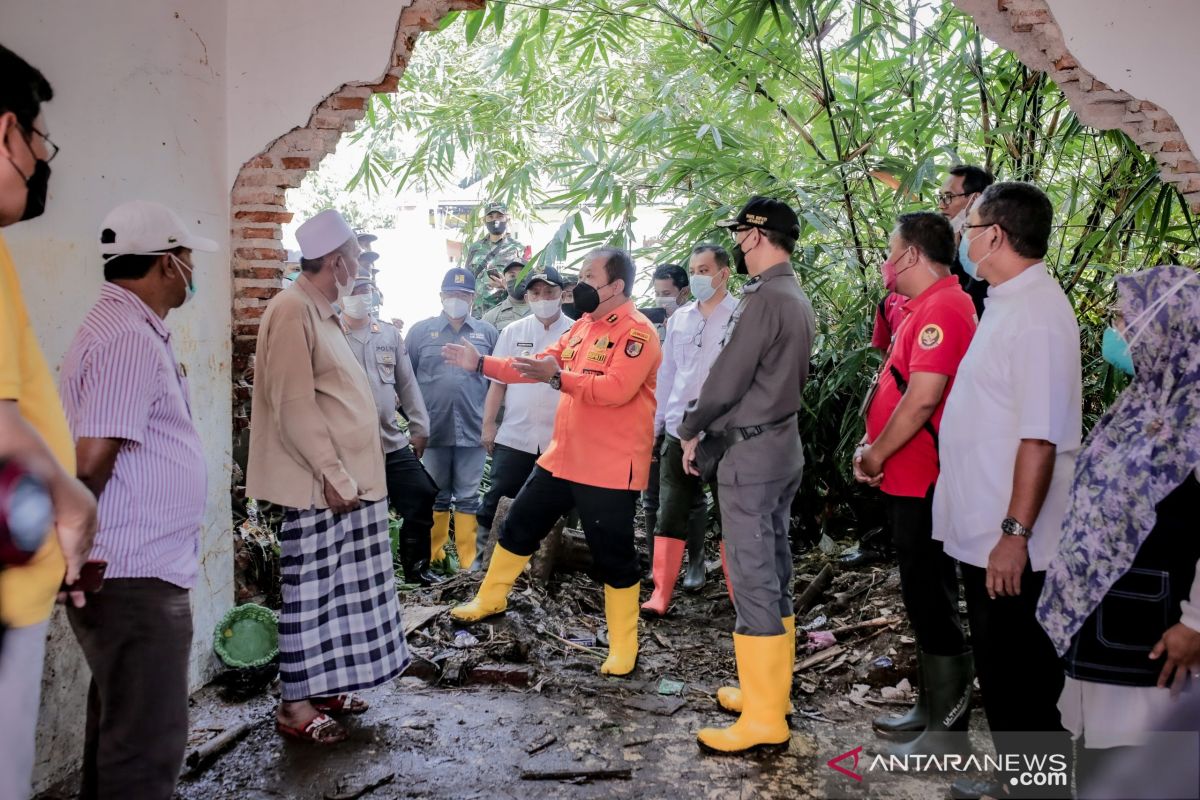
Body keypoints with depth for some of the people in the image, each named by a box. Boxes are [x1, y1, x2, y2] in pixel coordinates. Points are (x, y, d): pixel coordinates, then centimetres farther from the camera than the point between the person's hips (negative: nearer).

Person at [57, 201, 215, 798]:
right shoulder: (130, 339, -18)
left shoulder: (125, 326, 15)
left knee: (119, 727, 21)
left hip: (132, 570, 10)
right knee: (148, 744, 0)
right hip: (137, 576, -10)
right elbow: (92, 458, -24)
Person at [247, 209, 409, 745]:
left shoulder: (321, 313, 16)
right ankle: (294, 705, 11)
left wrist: (348, 473, 15)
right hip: (318, 485, -9)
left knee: (337, 590, 15)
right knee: (309, 594, 0)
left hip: (347, 480, 9)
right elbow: (293, 404, -20)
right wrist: (331, 474, -19)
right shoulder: (292, 311, -14)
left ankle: (323, 685, 27)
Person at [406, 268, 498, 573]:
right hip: (433, 429, 0)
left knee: (468, 497, 6)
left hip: (473, 430, 0)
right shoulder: (421, 331, 4)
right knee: (436, 497, 10)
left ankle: (468, 562, 12)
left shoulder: (487, 332, 7)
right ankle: (434, 557, 21)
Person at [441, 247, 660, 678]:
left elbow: (616, 389, -28)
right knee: (519, 526, 19)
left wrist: (558, 377, -32)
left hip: (610, 468, -8)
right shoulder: (582, 325, 12)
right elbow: (539, 365, 13)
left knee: (613, 556, 1)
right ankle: (490, 599, 40)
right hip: (561, 457, 9)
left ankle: (624, 648, 17)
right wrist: (481, 363, 7)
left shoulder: (637, 331, -15)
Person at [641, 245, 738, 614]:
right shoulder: (679, 319, 10)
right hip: (679, 430, 5)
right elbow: (666, 374, 14)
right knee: (670, 512, 5)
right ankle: (661, 593, 11)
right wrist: (655, 424, 13)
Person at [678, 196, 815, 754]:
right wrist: (711, 425, 13)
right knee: (774, 573, 15)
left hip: (750, 452, -10)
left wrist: (691, 431, -1)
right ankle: (771, 691, 26)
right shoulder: (795, 297, 12)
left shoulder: (765, 298, -17)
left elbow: (726, 378, -17)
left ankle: (763, 719, 3)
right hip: (783, 443, 10)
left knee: (752, 580, -5)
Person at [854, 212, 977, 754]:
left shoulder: (943, 308, -18)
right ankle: (931, 708, 30)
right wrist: (872, 445, 6)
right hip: (907, 480, 10)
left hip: (922, 484, -10)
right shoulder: (924, 308, 15)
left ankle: (948, 729, 9)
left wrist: (876, 455, -13)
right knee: (921, 597, 17)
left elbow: (923, 398, -25)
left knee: (933, 602, -2)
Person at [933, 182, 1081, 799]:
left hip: (1010, 543, -10)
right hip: (981, 532, 10)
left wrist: (1015, 533, -25)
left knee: (1023, 684, 5)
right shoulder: (1007, 303, 11)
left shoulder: (1037, 312, -19)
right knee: (997, 672, 21)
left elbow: (1041, 437, -25)